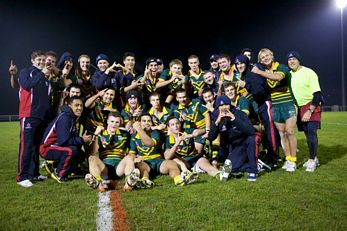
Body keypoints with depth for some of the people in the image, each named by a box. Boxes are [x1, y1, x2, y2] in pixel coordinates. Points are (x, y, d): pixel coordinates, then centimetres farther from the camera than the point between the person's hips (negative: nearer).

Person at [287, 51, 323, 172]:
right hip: (299, 107, 5)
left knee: (311, 132, -15)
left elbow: (317, 94, -16)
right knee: (307, 133, 9)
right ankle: (314, 158, 22)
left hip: (312, 106, -5)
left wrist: (309, 111, -22)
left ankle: (312, 160, -5)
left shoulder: (309, 72, -13)